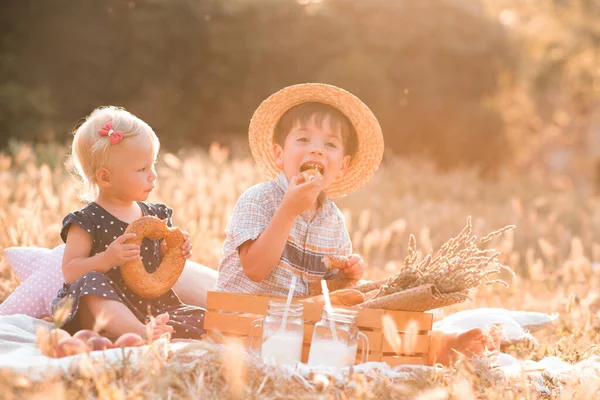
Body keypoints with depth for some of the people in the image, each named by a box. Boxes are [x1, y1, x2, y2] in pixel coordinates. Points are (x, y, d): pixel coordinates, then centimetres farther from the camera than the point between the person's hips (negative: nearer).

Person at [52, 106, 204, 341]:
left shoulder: (155, 215, 14)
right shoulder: (86, 221, -4)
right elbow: (70, 272, -9)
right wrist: (107, 259, -23)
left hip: (152, 306, 6)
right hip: (104, 305, -6)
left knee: (202, 320, -14)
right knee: (92, 282, -38)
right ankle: (144, 333, -58)